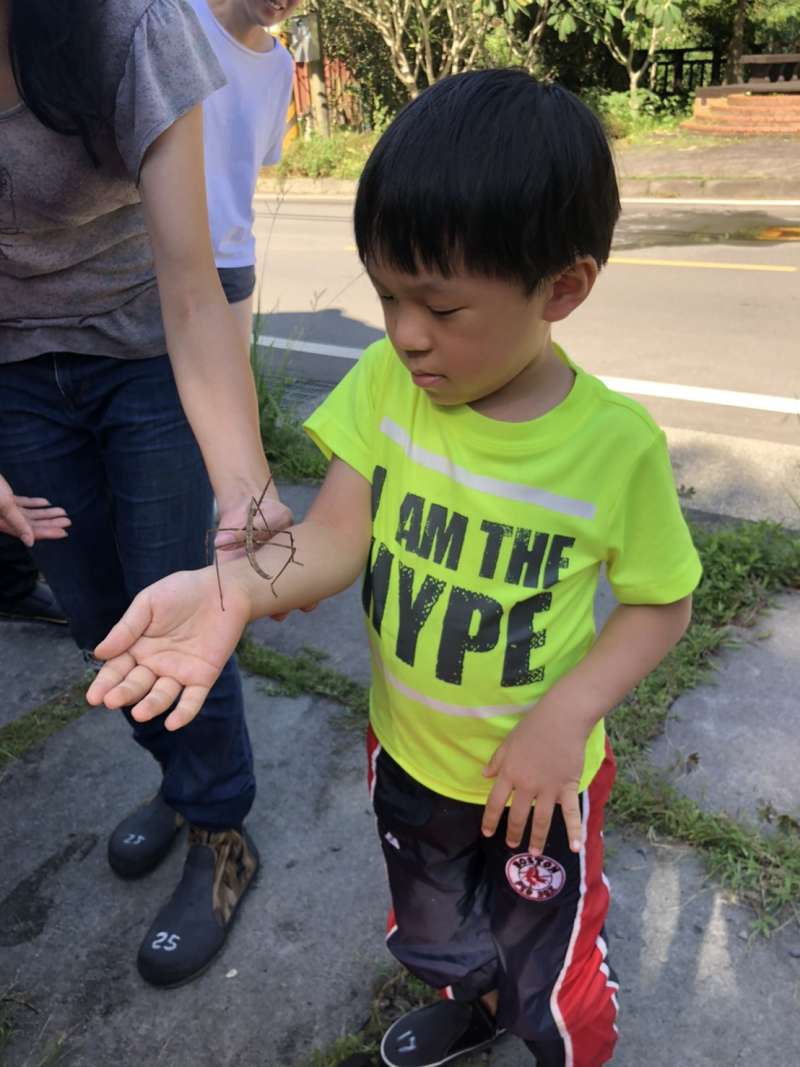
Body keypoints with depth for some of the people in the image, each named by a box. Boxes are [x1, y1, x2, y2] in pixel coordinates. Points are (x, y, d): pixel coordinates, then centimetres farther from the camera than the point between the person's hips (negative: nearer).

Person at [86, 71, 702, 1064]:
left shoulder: (617, 444, -24)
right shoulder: (385, 382, -16)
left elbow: (660, 603, -12)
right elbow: (334, 536, -19)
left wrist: (565, 717, -26)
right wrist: (233, 587, -39)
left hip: (538, 778, -3)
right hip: (406, 754, 4)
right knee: (438, 940, 33)